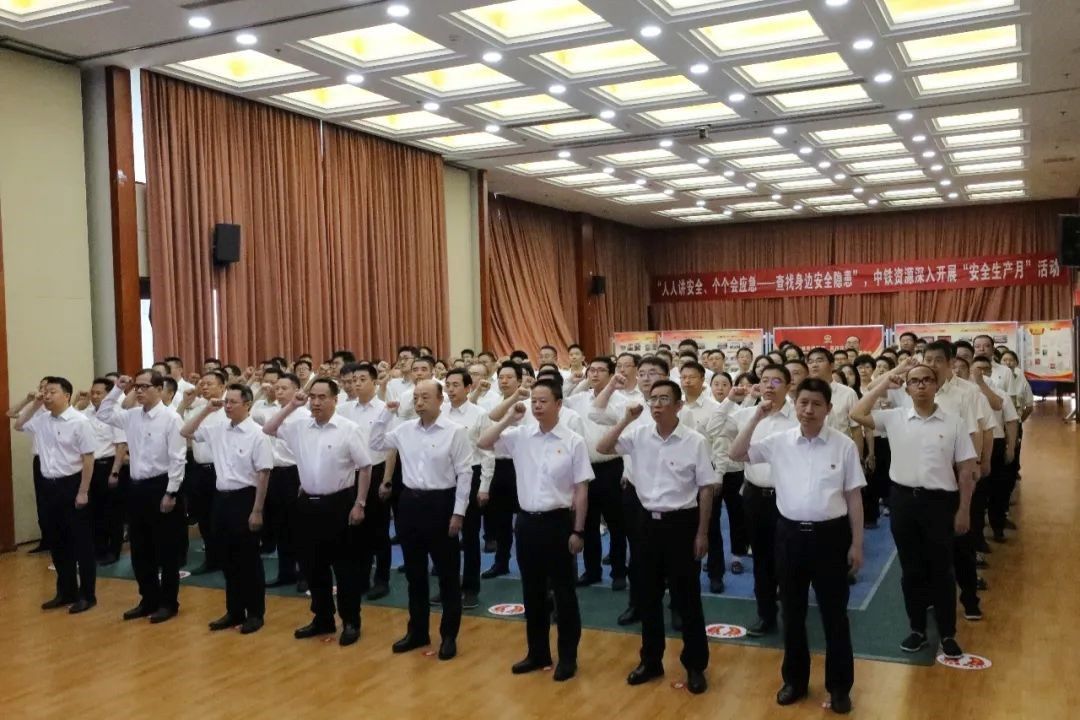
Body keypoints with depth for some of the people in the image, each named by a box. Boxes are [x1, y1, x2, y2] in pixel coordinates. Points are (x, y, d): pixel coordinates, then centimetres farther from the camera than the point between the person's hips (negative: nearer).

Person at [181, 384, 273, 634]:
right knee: (228, 559, 13)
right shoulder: (217, 429, 6)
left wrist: (257, 511, -15)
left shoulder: (257, 434, -12)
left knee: (249, 560, 3)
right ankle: (234, 611, 25)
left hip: (245, 499, -6)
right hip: (222, 498, 6)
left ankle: (255, 613, 15)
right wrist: (206, 410, 1)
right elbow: (185, 433, 14)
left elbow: (263, 474, -13)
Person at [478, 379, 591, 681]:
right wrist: (509, 419, -9)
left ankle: (567, 657, 20)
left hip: (559, 522, -4)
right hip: (527, 521, 4)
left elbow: (581, 490, -6)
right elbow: (482, 443, -1)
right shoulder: (520, 436, 2)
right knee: (532, 591, 14)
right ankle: (538, 652, 28)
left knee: (563, 592, 6)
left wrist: (578, 531, -7)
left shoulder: (573, 441, -8)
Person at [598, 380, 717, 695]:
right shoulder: (639, 435, 0)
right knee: (648, 596, 13)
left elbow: (706, 489, -5)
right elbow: (602, 448, -2)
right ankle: (651, 661, 28)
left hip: (682, 522, -4)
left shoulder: (695, 441, -9)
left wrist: (702, 532, -6)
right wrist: (625, 420, -12)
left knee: (686, 597, 5)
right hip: (649, 521, 4)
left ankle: (695, 665, 20)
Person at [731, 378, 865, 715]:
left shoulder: (844, 445, -5)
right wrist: (757, 418, -7)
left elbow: (853, 497, 0)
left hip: (830, 534, -2)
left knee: (834, 613, 8)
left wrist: (856, 543, 0)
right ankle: (795, 680, 29)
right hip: (790, 533, 2)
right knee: (792, 612, 13)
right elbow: (736, 454, 1)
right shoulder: (779, 442, 0)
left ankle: (839, 686, 24)